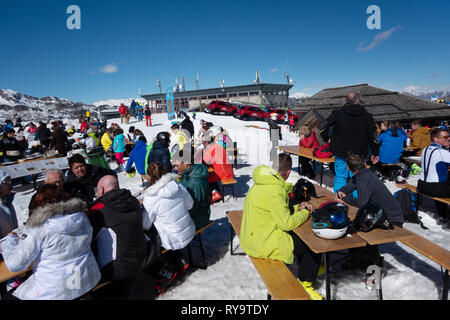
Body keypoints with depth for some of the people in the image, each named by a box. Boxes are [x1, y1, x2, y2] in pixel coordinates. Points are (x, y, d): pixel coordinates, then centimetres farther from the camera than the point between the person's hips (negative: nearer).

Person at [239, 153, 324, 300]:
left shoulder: (263, 182, 5)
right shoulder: (275, 190, -26)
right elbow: (287, 223, -23)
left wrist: (297, 208, 6)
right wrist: (304, 213, -6)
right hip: (262, 244, -9)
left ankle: (309, 267, 39)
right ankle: (304, 284, 17)